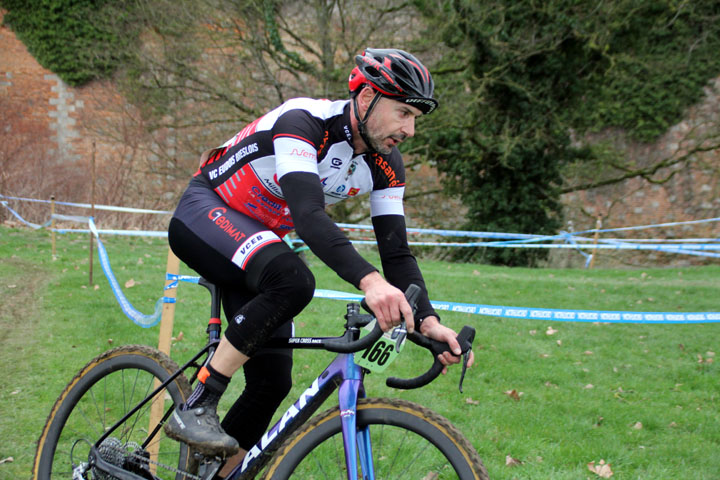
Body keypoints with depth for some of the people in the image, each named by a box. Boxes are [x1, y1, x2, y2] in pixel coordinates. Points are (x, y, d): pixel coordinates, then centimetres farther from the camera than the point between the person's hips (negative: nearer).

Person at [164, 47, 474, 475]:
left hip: (257, 238, 8)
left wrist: (428, 320, -26)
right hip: (204, 213, -8)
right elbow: (309, 215, -43)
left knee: (273, 383, -2)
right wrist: (369, 280, -57)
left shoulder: (385, 165, -7)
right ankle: (197, 406, -26)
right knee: (293, 280, -37)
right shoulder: (303, 122, -29)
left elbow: (397, 252, -9)